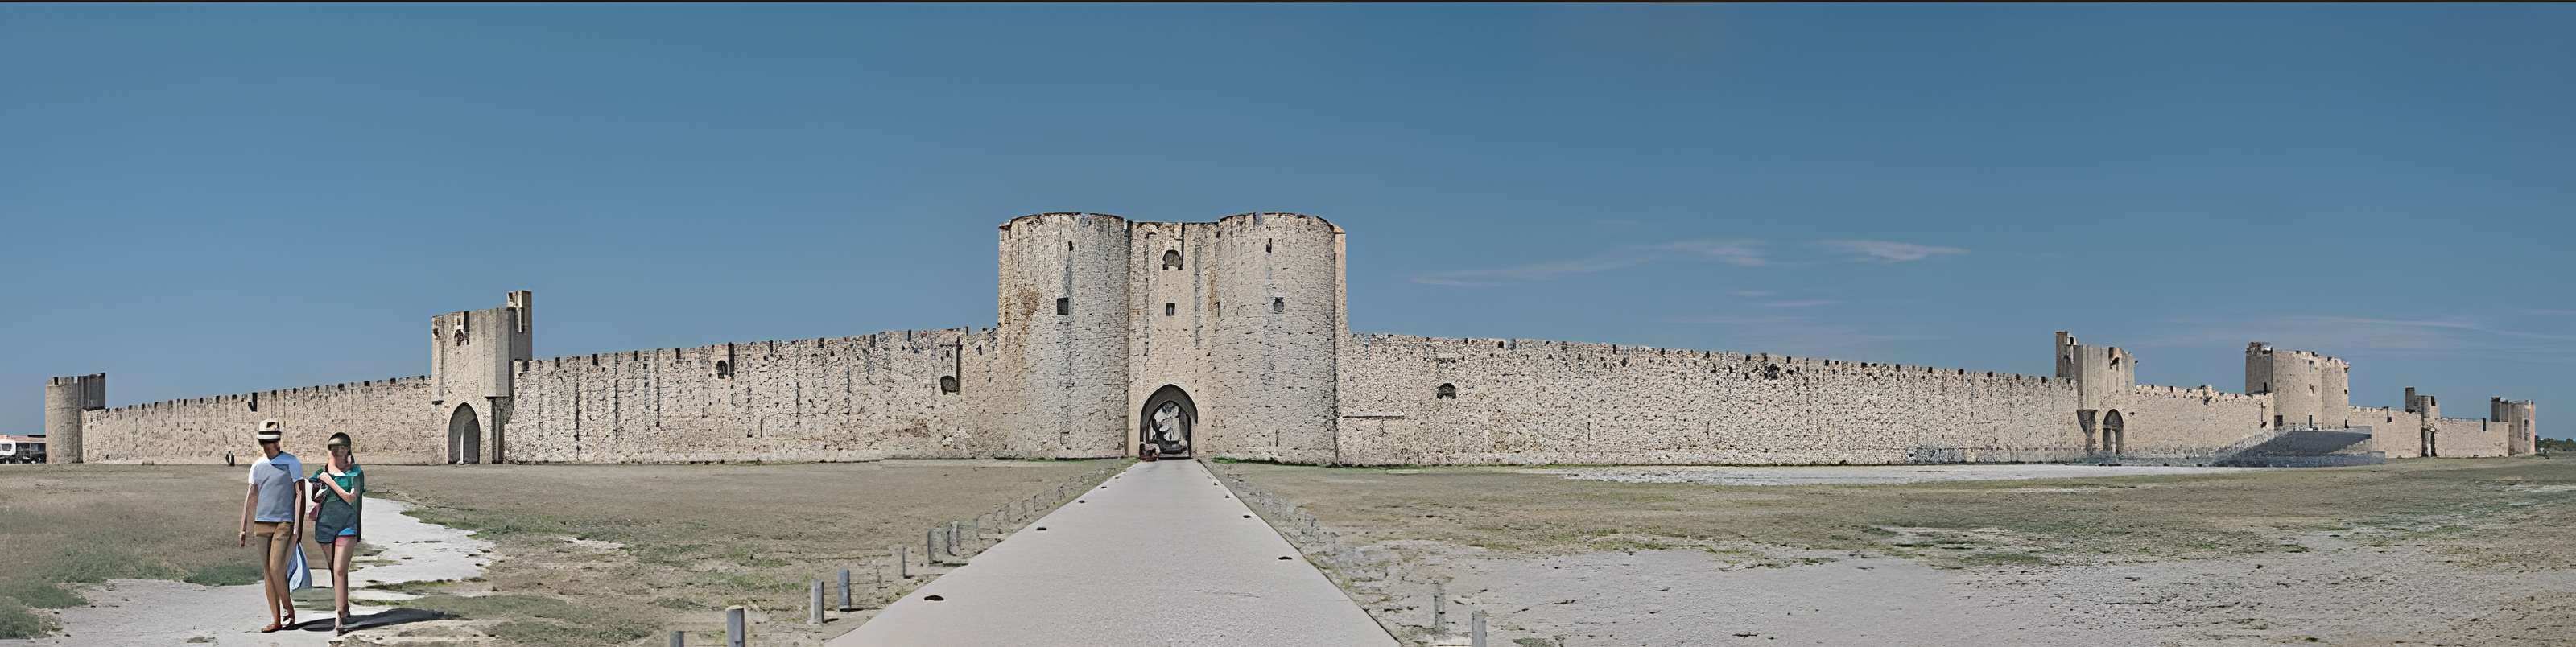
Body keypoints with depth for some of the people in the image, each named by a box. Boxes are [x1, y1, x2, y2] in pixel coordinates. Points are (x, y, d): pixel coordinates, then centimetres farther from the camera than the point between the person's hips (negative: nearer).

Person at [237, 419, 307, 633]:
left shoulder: (292, 463, -3)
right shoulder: (257, 466, 11)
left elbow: (300, 494, -7)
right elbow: (251, 498, 15)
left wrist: (298, 526, -14)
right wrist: (244, 528, 11)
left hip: (285, 524, -5)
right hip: (263, 524, 5)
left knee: (276, 569, -14)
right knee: (268, 572, 5)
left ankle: (288, 608, 7)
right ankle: (276, 620, 9)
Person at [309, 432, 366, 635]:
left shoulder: (355, 472, -3)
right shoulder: (321, 473, 7)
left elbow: (351, 498, -14)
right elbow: (314, 497, 19)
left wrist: (330, 481, -14)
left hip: (347, 525, -4)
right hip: (325, 525, 4)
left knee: (340, 571, -13)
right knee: (334, 570, 15)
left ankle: (339, 618, -14)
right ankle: (344, 608, 32)